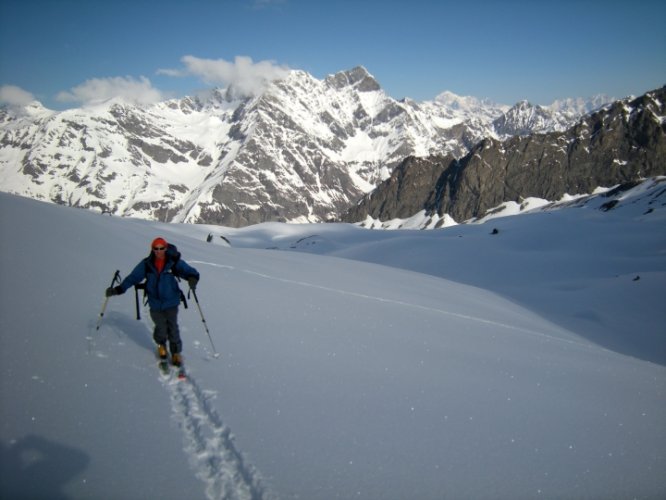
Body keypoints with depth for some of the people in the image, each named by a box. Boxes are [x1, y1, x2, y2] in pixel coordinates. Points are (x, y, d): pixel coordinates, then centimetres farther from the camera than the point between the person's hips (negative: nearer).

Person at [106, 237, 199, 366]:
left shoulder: (174, 262, -9)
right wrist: (118, 289, -2)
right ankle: (161, 345, 37)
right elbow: (133, 277, 3)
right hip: (155, 303, 1)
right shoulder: (147, 264, -2)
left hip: (171, 302, -1)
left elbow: (189, 271, -15)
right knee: (161, 327, 4)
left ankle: (176, 352, 20)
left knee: (172, 327, 0)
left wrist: (192, 278, -38)